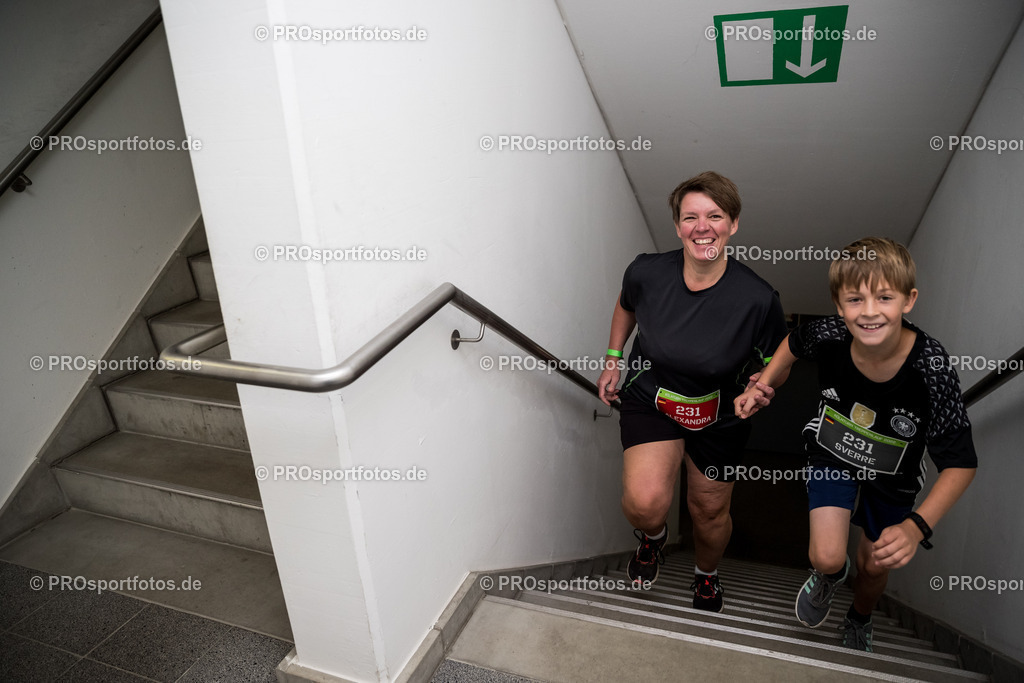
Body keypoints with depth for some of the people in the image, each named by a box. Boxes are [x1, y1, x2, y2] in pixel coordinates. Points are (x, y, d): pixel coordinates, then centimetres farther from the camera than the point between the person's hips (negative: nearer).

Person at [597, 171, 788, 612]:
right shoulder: (646, 272, -20)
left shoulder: (757, 298, -24)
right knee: (645, 503, -21)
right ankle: (653, 536, 21)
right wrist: (613, 361, 5)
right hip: (650, 399, 0)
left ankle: (707, 576, 55)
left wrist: (763, 387, -26)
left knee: (710, 512, 17)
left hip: (720, 416, 1)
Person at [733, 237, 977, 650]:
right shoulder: (829, 336, -29)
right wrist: (762, 387, -10)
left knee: (876, 565, 17)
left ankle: (859, 621, 54)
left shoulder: (931, 368, -35)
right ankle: (829, 576, 32)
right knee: (827, 557, -10)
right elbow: (794, 343, -1)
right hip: (833, 453, 0)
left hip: (893, 475, 0)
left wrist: (917, 527, -37)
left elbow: (961, 465, -26)